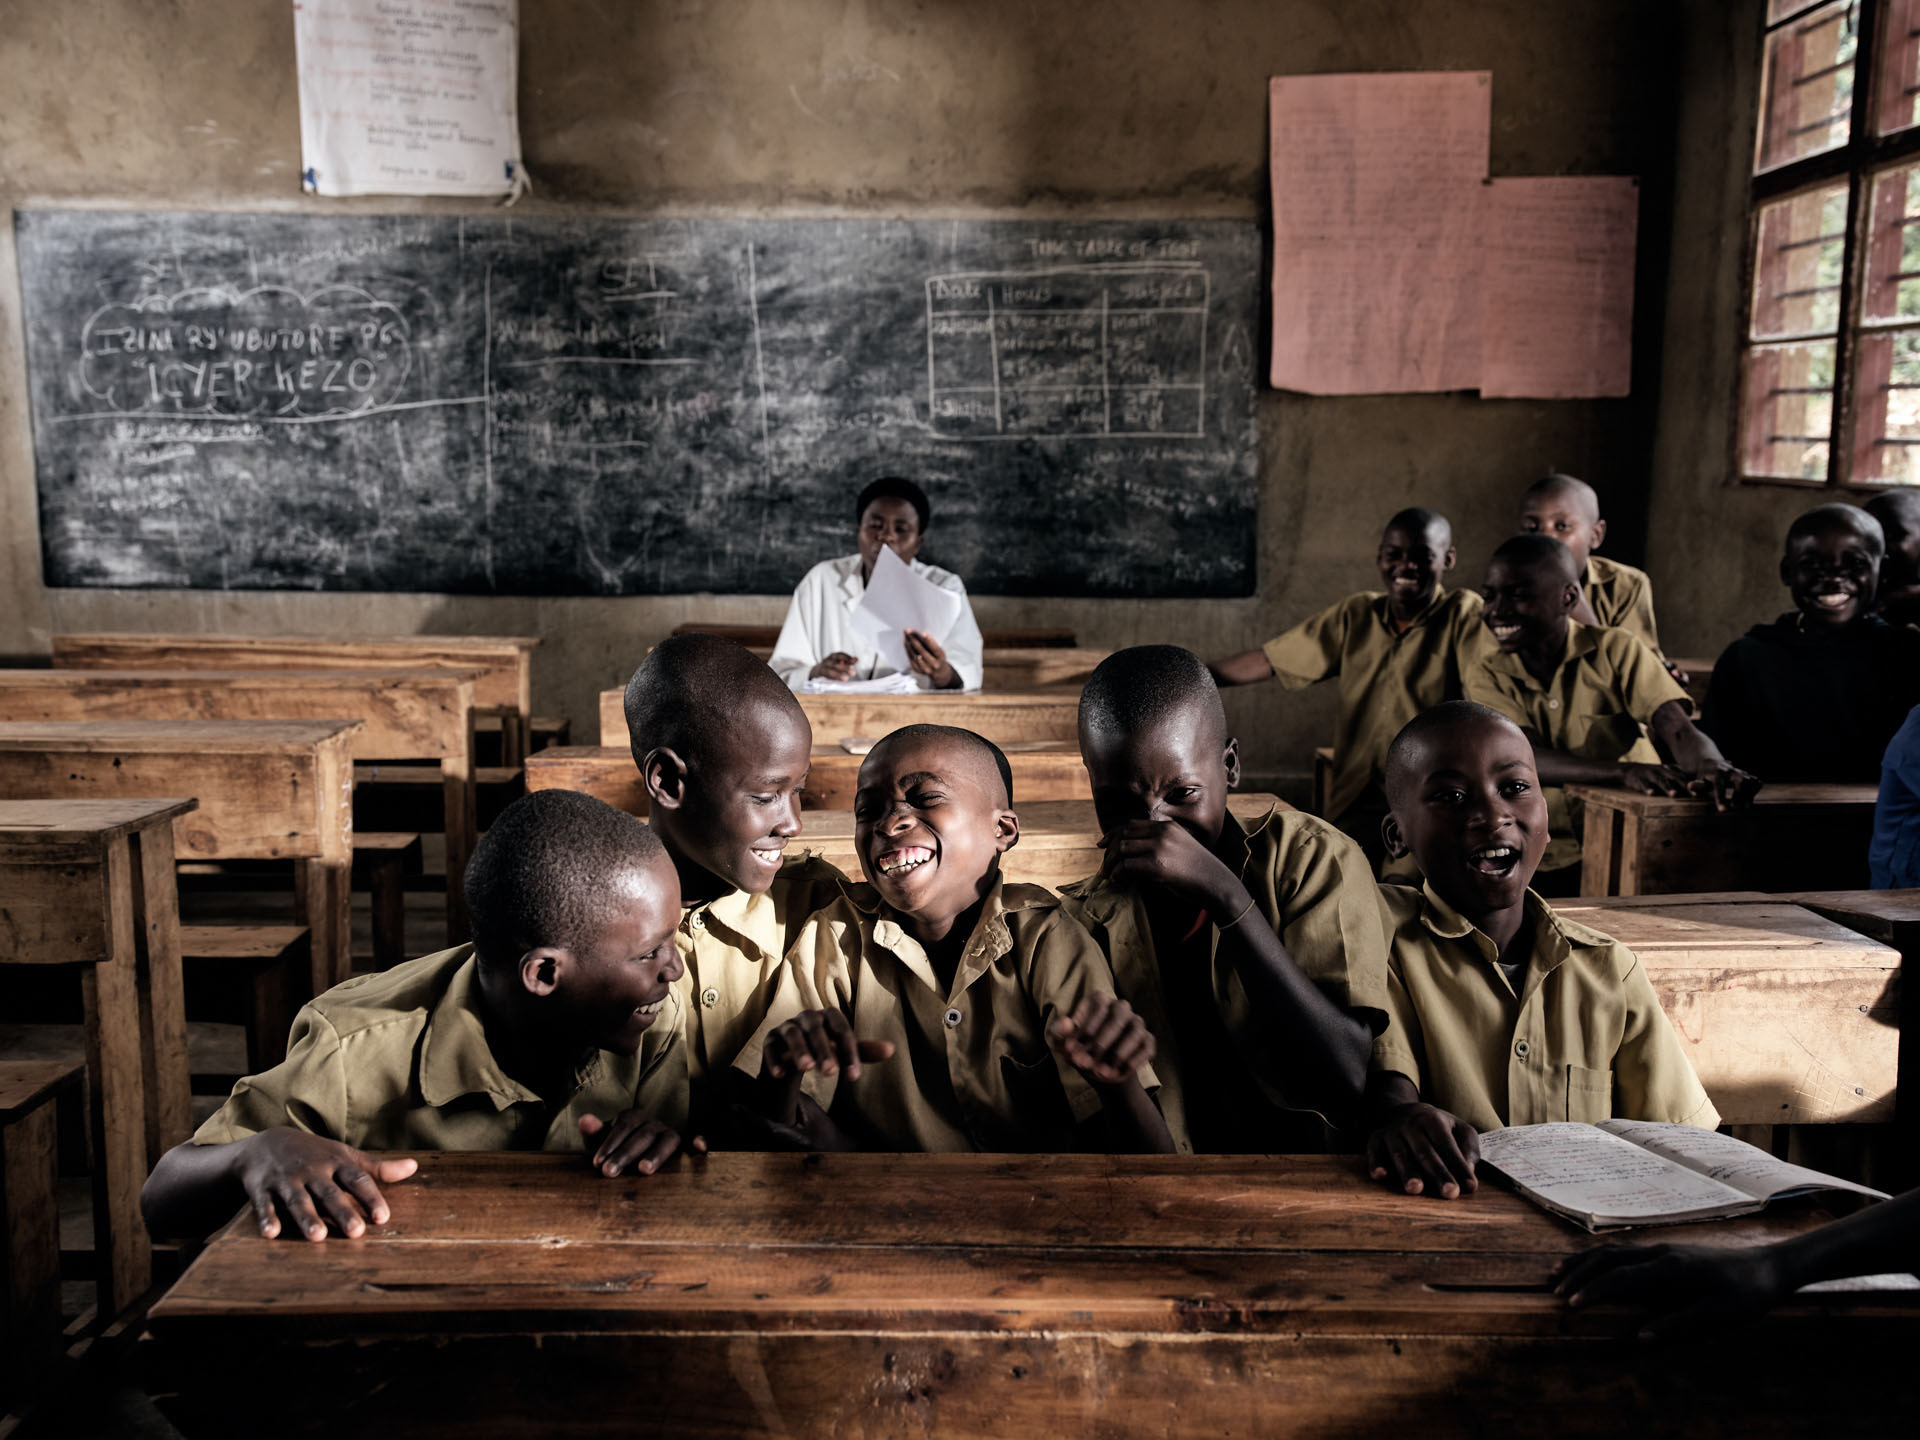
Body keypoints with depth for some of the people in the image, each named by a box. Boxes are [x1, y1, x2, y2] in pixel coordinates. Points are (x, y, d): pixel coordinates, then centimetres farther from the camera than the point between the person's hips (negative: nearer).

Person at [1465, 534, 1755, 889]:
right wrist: (1624, 771, -37)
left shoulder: (1615, 650, -3)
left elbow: (1679, 730, -16)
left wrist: (1712, 767, -42)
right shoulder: (1486, 673, -3)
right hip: (1547, 865, 1)